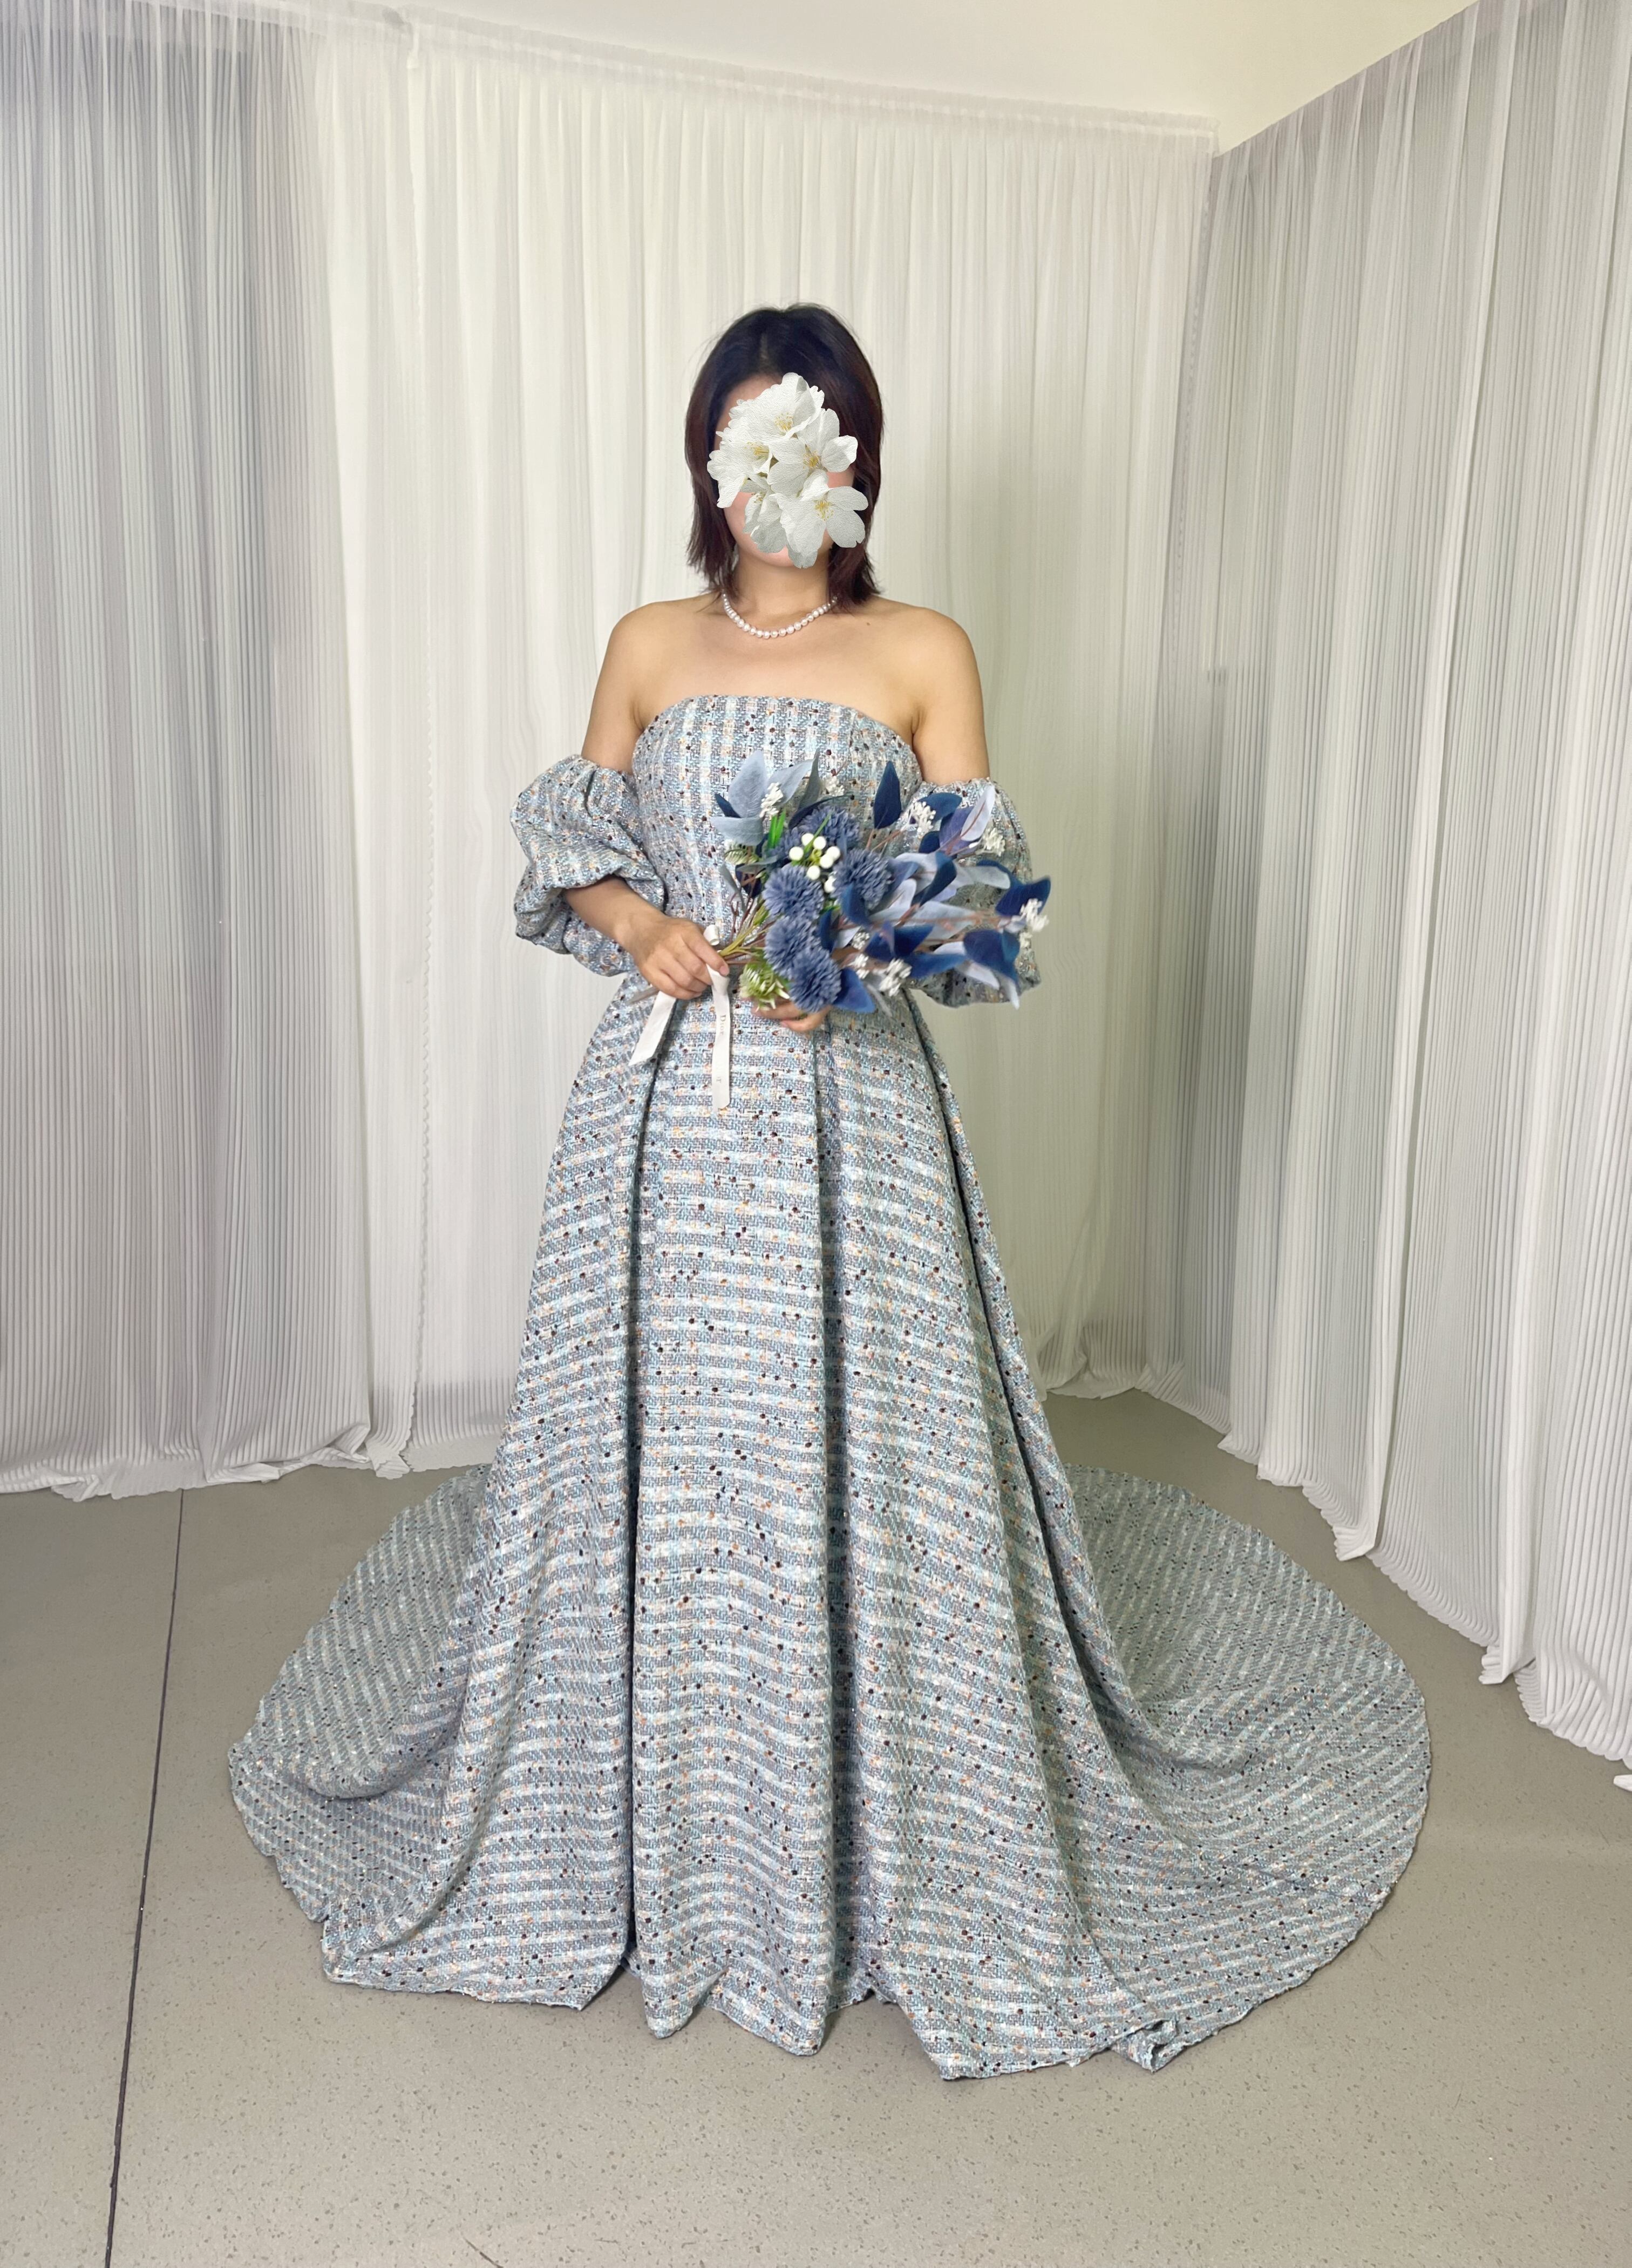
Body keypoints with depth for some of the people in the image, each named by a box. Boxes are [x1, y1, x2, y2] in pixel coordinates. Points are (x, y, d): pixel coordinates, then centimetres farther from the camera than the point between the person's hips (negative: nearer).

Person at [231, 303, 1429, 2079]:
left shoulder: (923, 653, 4)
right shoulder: (648, 646, 11)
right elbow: (569, 851, 14)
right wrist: (639, 927, -7)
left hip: (847, 1099, -2)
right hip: (668, 1095, 3)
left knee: (857, 1453, 0)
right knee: (649, 1448, 7)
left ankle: (886, 1851, 22)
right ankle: (646, 1832, 29)